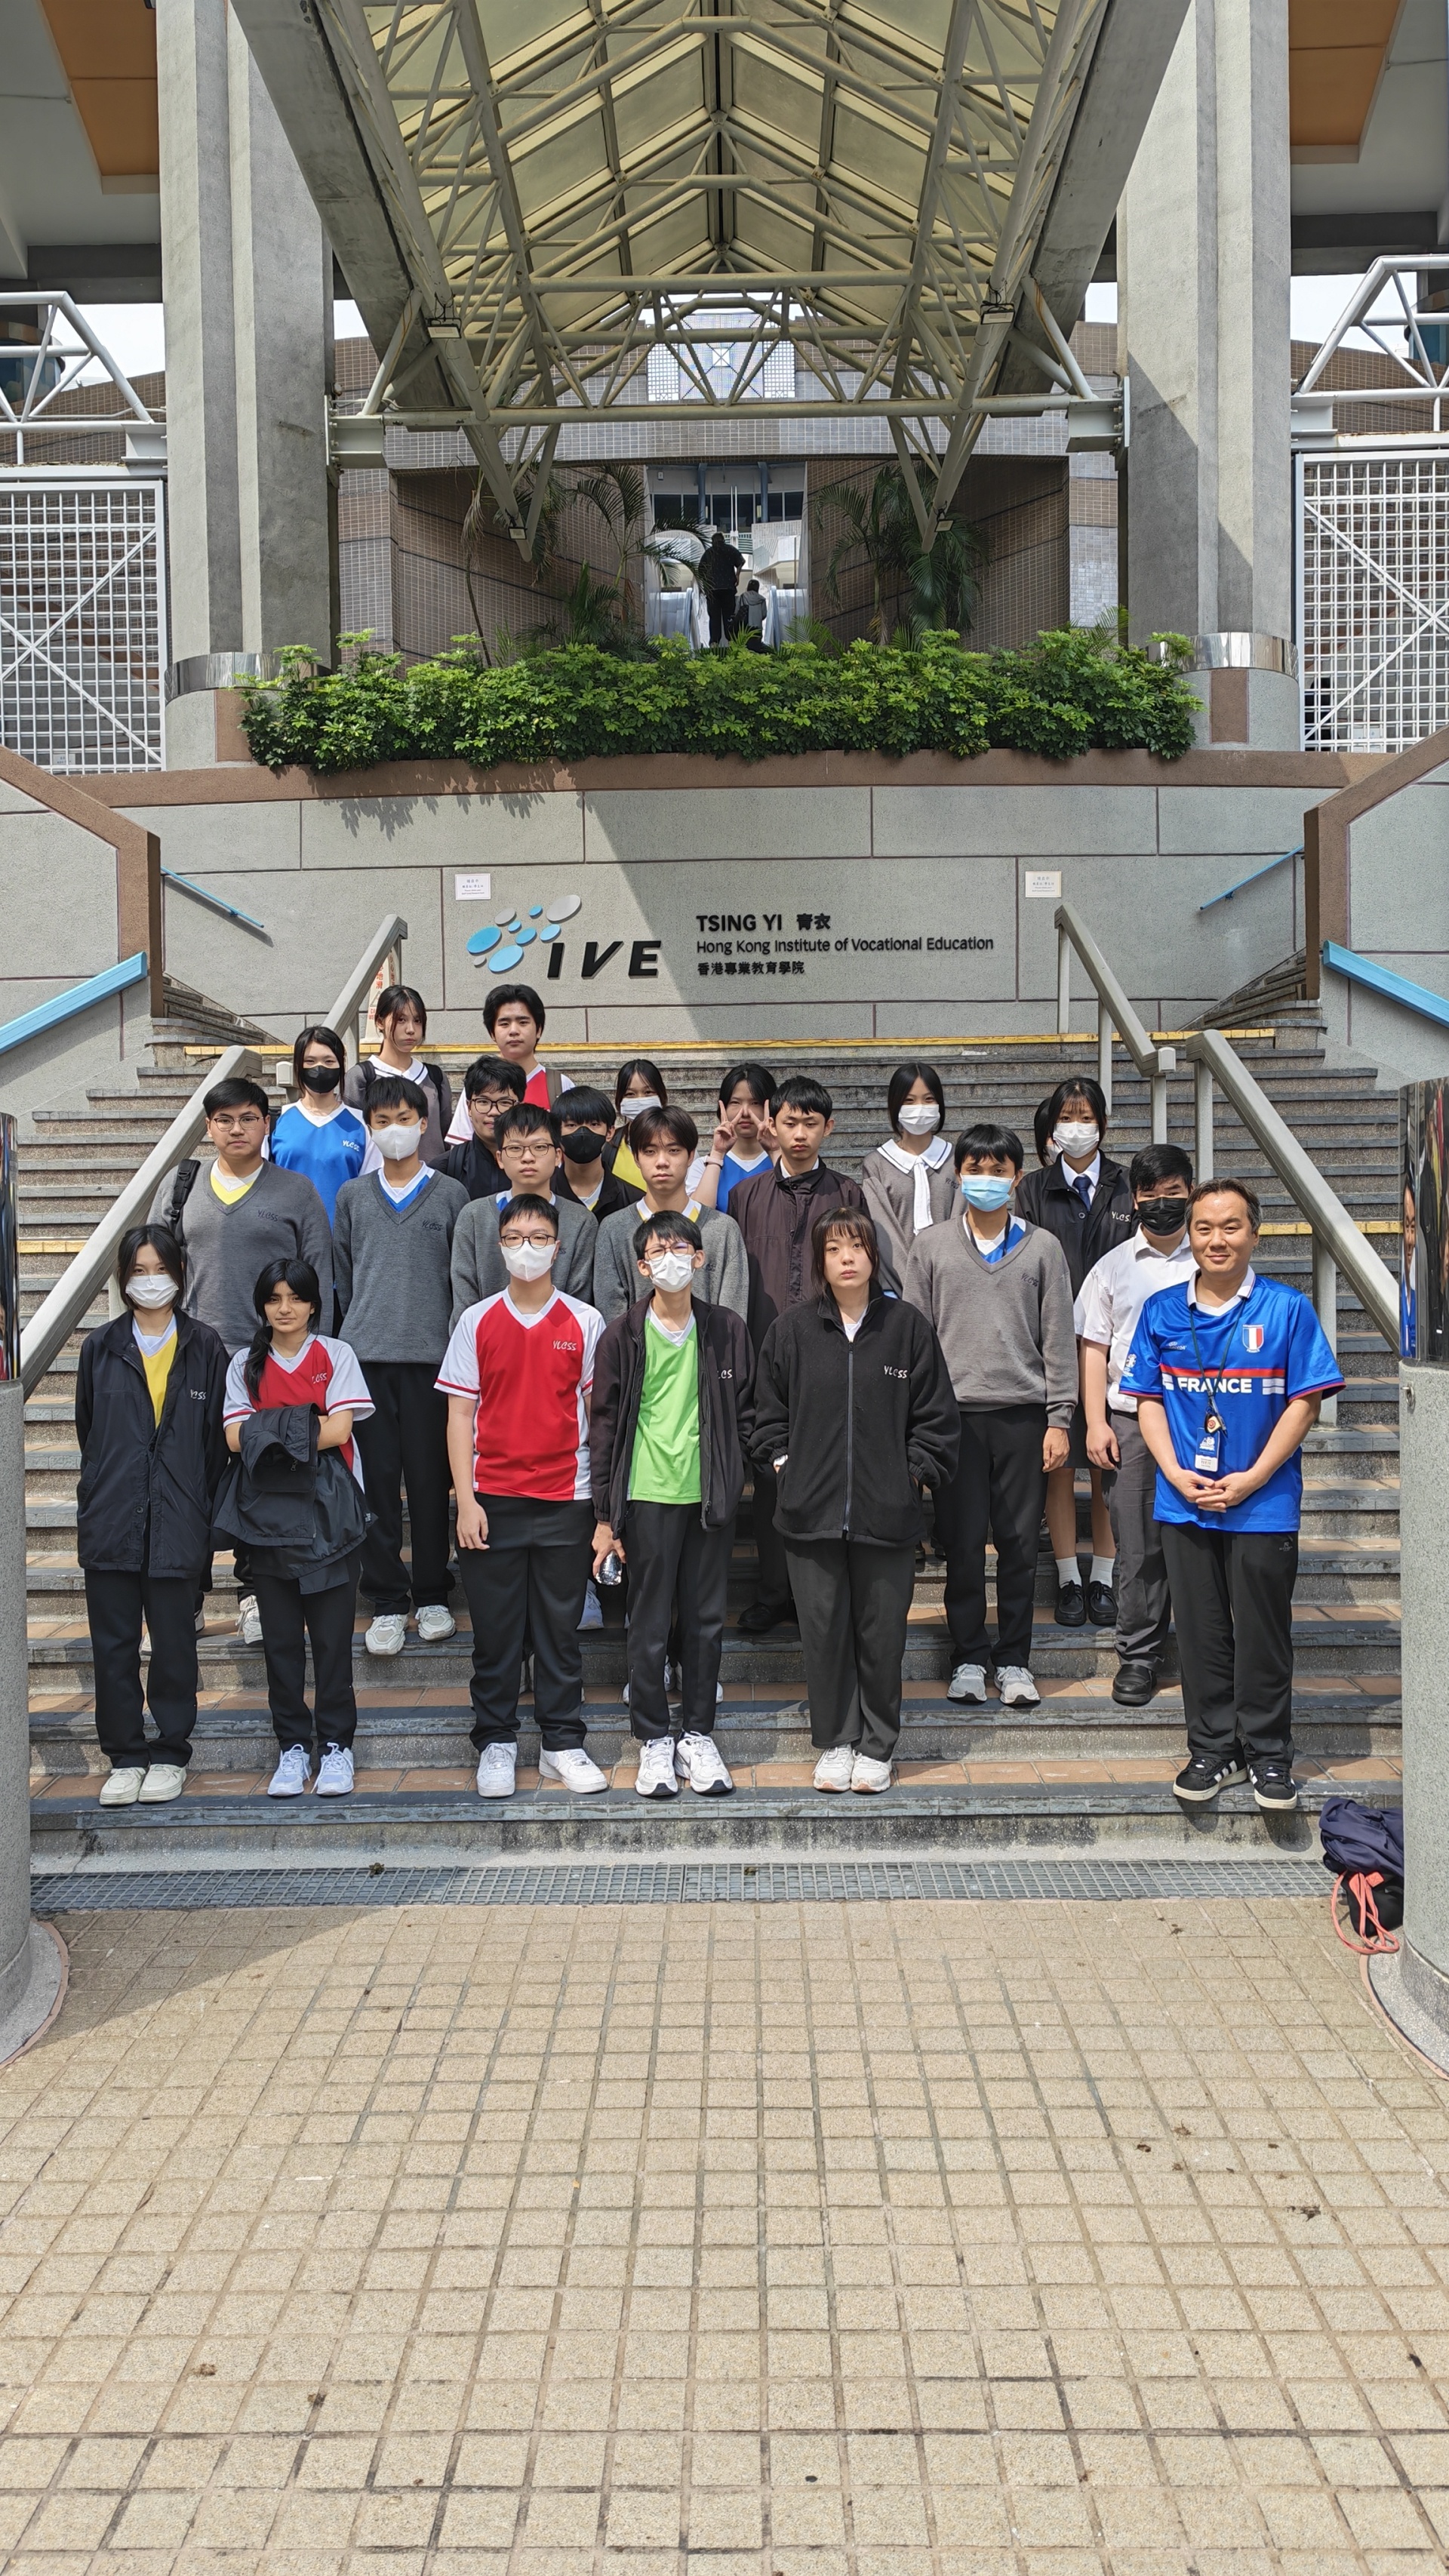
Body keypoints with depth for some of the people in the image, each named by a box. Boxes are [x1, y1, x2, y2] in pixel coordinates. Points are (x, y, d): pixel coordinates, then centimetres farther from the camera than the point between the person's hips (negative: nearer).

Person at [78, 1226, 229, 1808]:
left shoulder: (204, 1347, 2)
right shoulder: (101, 1348, 6)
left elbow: (216, 1437, 3)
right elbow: (88, 1432, 12)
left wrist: (205, 1510, 0)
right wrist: (102, 1492, 9)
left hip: (178, 1522, -2)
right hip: (111, 1521, 2)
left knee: (175, 1645, 4)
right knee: (113, 1645, 6)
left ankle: (170, 1756, 17)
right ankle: (124, 1757, 17)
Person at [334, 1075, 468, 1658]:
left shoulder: (451, 1195, 7)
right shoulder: (352, 1197, 12)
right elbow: (341, 1274, 16)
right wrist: (358, 1328, 10)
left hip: (431, 1354, -1)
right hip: (366, 1355, 1)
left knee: (430, 1478, 2)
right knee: (377, 1478, 1)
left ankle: (432, 1596, 14)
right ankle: (387, 1602, 9)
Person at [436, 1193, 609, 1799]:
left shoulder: (585, 1323, 3)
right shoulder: (476, 1321, 3)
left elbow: (597, 1412, 5)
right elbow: (460, 1414, 3)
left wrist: (604, 1498, -1)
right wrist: (465, 1500, -5)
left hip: (565, 1499, 0)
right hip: (493, 1500, 0)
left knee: (560, 1629, 6)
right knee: (495, 1630, 5)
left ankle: (563, 1744, 16)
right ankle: (495, 1744, 16)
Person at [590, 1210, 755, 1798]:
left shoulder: (726, 1330, 5)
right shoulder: (623, 1335, -1)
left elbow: (744, 1413, 11)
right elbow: (604, 1425, 1)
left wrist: (734, 1480, 1)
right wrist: (604, 1514, -2)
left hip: (709, 1496, 2)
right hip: (647, 1497, -2)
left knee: (707, 1619, 8)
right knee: (649, 1623, 5)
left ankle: (699, 1736, 20)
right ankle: (654, 1740, 17)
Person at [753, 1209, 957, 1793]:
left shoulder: (907, 1326, 1)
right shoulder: (791, 1329, 4)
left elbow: (935, 1415, 6)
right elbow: (769, 1411, 13)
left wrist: (914, 1472, -1)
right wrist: (782, 1464, 3)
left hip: (887, 1511, -1)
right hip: (810, 1511, 1)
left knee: (882, 1631, 6)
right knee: (824, 1630, 6)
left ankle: (876, 1745, 20)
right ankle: (834, 1742, 21)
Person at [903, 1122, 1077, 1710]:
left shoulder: (1042, 1248, 7)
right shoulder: (931, 1246, 7)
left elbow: (1059, 1338, 6)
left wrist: (1059, 1419, 0)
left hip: (1023, 1412, 0)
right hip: (954, 1412, 0)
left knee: (1020, 1542, 4)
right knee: (962, 1541, 2)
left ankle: (1015, 1660, 14)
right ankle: (969, 1657, 14)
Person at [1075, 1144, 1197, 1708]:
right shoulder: (1112, 1268, 10)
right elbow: (1093, 1349, 9)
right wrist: (1096, 1424, 0)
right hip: (1131, 1422, 1)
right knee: (1137, 1547, 2)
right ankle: (1138, 1655, 10)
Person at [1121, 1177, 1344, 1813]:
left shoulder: (1287, 1309, -5)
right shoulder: (1162, 1311, 4)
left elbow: (1304, 1403, -6)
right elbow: (1148, 1401, 6)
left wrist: (1251, 1479, -13)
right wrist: (1177, 1474, -8)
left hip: (1264, 1505, -2)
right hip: (1185, 1504, 3)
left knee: (1263, 1634, 6)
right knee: (1201, 1634, 10)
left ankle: (1267, 1754, 20)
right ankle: (1213, 1749, 23)